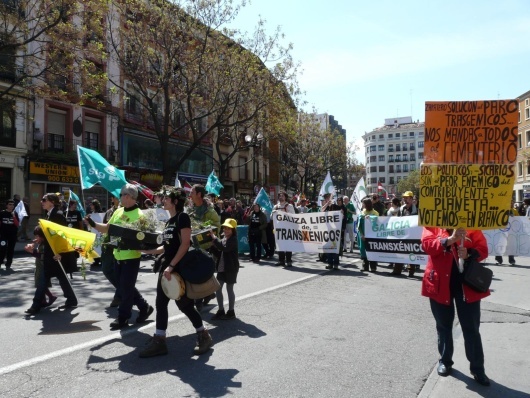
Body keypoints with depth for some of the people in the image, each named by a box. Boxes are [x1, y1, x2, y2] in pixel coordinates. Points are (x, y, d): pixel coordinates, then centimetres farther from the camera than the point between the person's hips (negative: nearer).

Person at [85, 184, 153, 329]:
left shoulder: (139, 215, -16)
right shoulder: (118, 211, 8)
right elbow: (107, 228, 16)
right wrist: (94, 224, 1)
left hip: (131, 258, -8)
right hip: (118, 257, 8)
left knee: (126, 288, 1)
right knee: (124, 287, 16)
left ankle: (123, 318, 15)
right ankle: (144, 307, 30)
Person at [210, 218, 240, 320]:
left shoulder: (232, 240, -14)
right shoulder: (224, 239, 11)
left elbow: (224, 248, -31)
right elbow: (219, 250, 13)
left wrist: (214, 237, -29)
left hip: (230, 268, -8)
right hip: (222, 268, 8)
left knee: (229, 289, 3)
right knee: (218, 288, 9)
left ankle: (231, 312, 16)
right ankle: (221, 311, 20)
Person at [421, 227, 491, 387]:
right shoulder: (432, 224, 2)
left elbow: (482, 250, -1)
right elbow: (427, 244, -13)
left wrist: (469, 253, -22)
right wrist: (450, 239, -26)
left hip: (467, 282, 0)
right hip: (440, 282, 0)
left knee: (471, 328, 6)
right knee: (444, 325, 15)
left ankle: (477, 368, 19)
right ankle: (445, 361, 32)